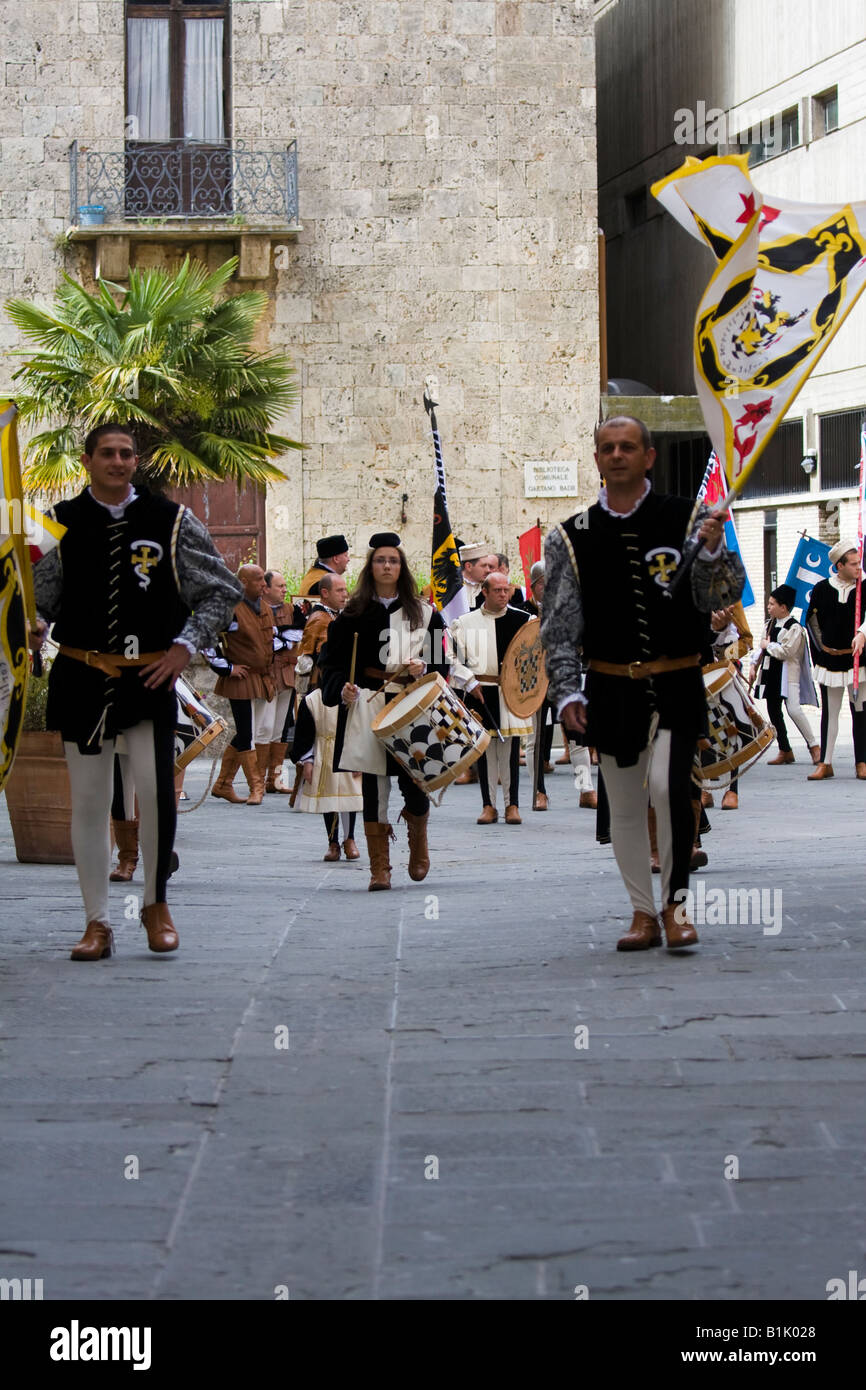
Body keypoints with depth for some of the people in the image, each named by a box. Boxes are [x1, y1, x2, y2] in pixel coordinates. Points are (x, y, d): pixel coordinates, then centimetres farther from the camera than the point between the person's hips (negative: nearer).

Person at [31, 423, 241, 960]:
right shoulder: (63, 523, 5)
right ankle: (98, 923, 14)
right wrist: (32, 625, -4)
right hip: (82, 675, 1)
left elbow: (223, 590, 9)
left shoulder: (172, 521, 2)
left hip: (149, 676, -1)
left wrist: (185, 646, 0)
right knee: (89, 800, 3)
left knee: (157, 789, -15)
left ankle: (156, 904, 8)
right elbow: (40, 597, 14)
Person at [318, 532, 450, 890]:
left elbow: (442, 662, 10)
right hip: (366, 708, 0)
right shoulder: (354, 613, 8)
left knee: (414, 783, -4)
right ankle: (379, 867, 4)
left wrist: (423, 669, -10)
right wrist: (342, 688, -10)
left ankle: (418, 843, 27)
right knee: (373, 786, -2)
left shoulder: (424, 613, 9)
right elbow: (331, 660, 7)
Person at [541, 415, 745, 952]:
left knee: (668, 785, -21)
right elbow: (559, 625, 6)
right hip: (611, 687, 3)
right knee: (625, 806, 8)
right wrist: (567, 693, -3)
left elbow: (721, 598, -4)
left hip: (676, 685, -3)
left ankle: (676, 902, -5)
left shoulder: (685, 520, 0)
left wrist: (713, 552, -23)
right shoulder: (572, 538, 5)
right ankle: (644, 915, 21)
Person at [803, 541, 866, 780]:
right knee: (829, 712, 5)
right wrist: (820, 646, 11)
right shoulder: (822, 589, 1)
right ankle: (825, 763, 9)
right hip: (829, 659, 1)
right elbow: (811, 620, 13)